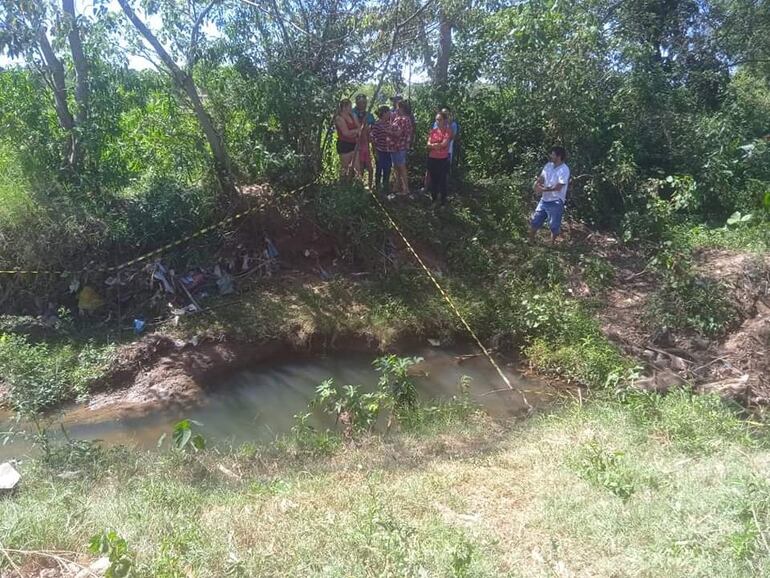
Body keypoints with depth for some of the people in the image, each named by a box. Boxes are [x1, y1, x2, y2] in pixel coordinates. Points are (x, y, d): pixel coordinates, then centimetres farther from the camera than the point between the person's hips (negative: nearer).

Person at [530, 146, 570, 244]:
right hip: (544, 200, 7)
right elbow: (541, 178, 9)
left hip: (556, 202, -7)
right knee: (535, 222, 13)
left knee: (554, 226, 5)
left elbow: (558, 187, -22)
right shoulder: (548, 165, 4)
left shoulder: (564, 170, -17)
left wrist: (543, 189, -18)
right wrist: (537, 184, -14)